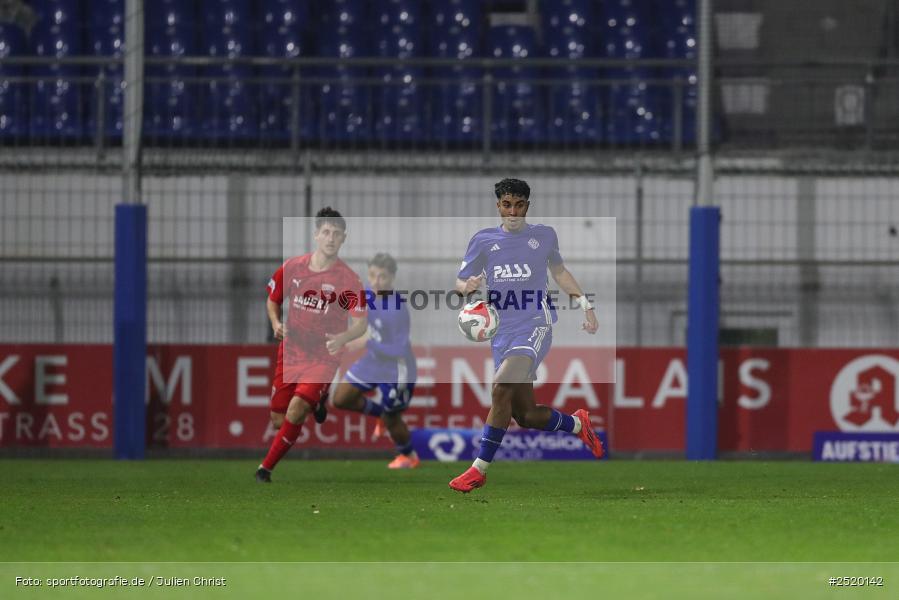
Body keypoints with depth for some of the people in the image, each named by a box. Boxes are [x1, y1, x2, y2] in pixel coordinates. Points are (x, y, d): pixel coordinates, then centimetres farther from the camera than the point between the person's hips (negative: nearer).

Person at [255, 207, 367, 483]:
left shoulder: (348, 279, -12)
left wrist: (342, 338, -33)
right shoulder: (292, 268, -2)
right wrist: (276, 323, -6)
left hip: (324, 357, -4)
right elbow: (273, 300, 15)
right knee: (278, 421, 6)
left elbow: (360, 323, -12)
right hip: (290, 354, 4)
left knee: (295, 410, -24)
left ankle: (266, 468, -8)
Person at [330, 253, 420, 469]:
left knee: (391, 419, 10)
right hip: (373, 362, 7)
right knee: (341, 399, 7)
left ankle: (408, 456, 40)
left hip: (395, 371, -7)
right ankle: (380, 411, 33)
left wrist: (368, 342, -36)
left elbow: (400, 350, -32)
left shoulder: (397, 310, -33)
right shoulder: (370, 293, -11)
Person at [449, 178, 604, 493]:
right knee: (525, 414, 2)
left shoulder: (544, 236, 9)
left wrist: (585, 304, 22)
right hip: (503, 334, 3)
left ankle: (479, 469, -24)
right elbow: (460, 283, 9)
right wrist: (468, 286, -15)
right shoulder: (483, 240, 9)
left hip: (535, 326, -3)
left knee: (501, 387, -26)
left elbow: (559, 271, 26)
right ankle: (577, 424, 34)